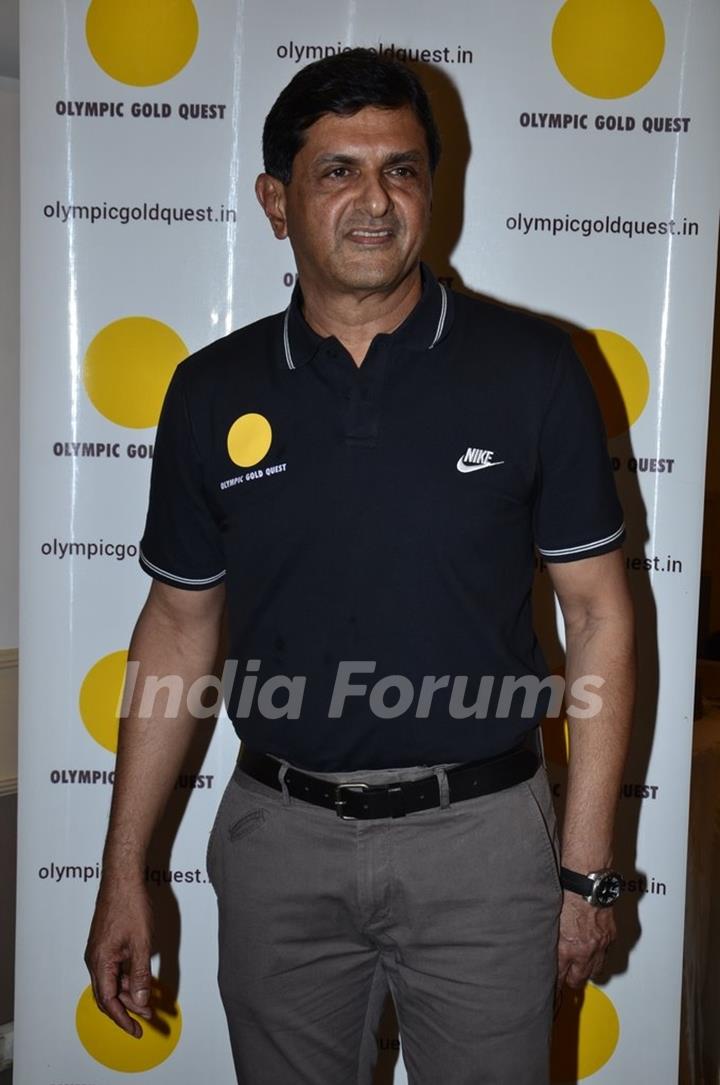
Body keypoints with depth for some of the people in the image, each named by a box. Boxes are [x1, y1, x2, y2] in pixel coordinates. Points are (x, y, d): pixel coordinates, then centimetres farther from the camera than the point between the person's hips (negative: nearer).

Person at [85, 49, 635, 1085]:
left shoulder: (530, 367, -6)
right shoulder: (213, 391, -1)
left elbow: (598, 614, -3)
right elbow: (179, 626, 5)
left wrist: (587, 868, -5)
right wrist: (123, 872, 5)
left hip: (480, 838, -1)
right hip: (280, 839, 2)